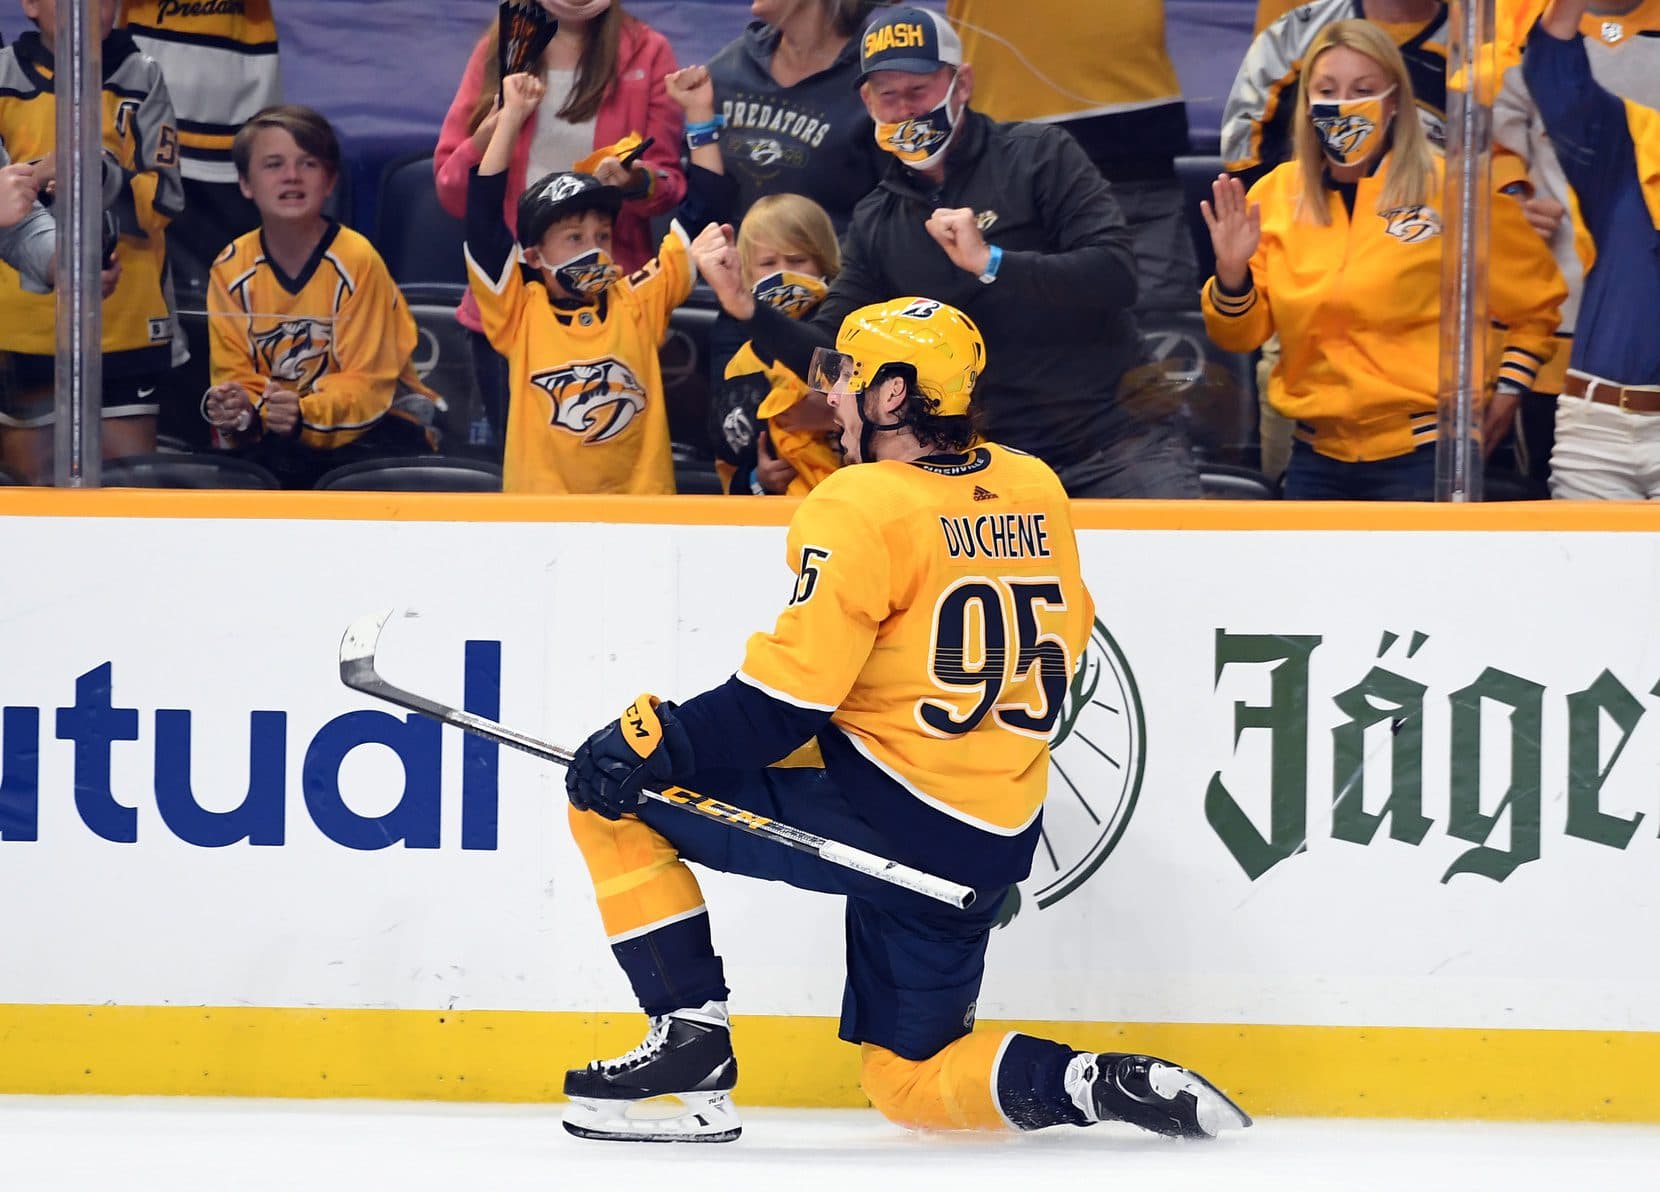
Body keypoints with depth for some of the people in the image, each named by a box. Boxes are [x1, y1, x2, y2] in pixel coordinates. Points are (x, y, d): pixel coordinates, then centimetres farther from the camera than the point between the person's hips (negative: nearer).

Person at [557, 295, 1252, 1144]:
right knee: (907, 1079, 21)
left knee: (613, 794, 2)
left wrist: (651, 745, -11)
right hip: (997, 847, 8)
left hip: (884, 818, -8)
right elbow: (1064, 638, 20)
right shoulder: (1036, 491, 8)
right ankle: (1111, 1086, 0)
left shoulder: (862, 504, -13)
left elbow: (790, 692, -18)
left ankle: (690, 1032, -3)